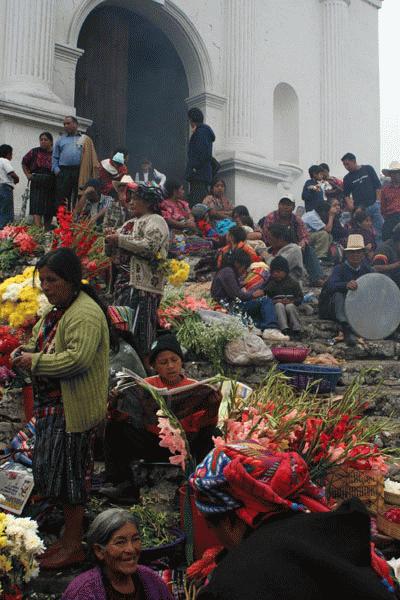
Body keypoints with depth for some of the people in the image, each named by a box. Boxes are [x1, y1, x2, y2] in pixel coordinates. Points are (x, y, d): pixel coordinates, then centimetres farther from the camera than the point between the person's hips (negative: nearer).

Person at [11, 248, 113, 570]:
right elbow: (39, 342, 24)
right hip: (54, 405, 10)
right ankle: (70, 536, 30)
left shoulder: (85, 314, -20)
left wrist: (36, 361, -19)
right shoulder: (57, 310, 12)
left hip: (73, 408, -10)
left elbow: (77, 359, -30)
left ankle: (73, 546, 15)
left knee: (68, 472, 0)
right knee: (58, 469, 16)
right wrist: (23, 354, 2)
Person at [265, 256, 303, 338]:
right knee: (279, 305, -34)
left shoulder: (292, 283, 11)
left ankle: (297, 329, -36)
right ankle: (284, 328, -49)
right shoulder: (271, 284, 12)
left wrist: (291, 301, -13)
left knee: (290, 306, -35)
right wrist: (276, 301, -14)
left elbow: (300, 297, 7)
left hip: (290, 304, 0)